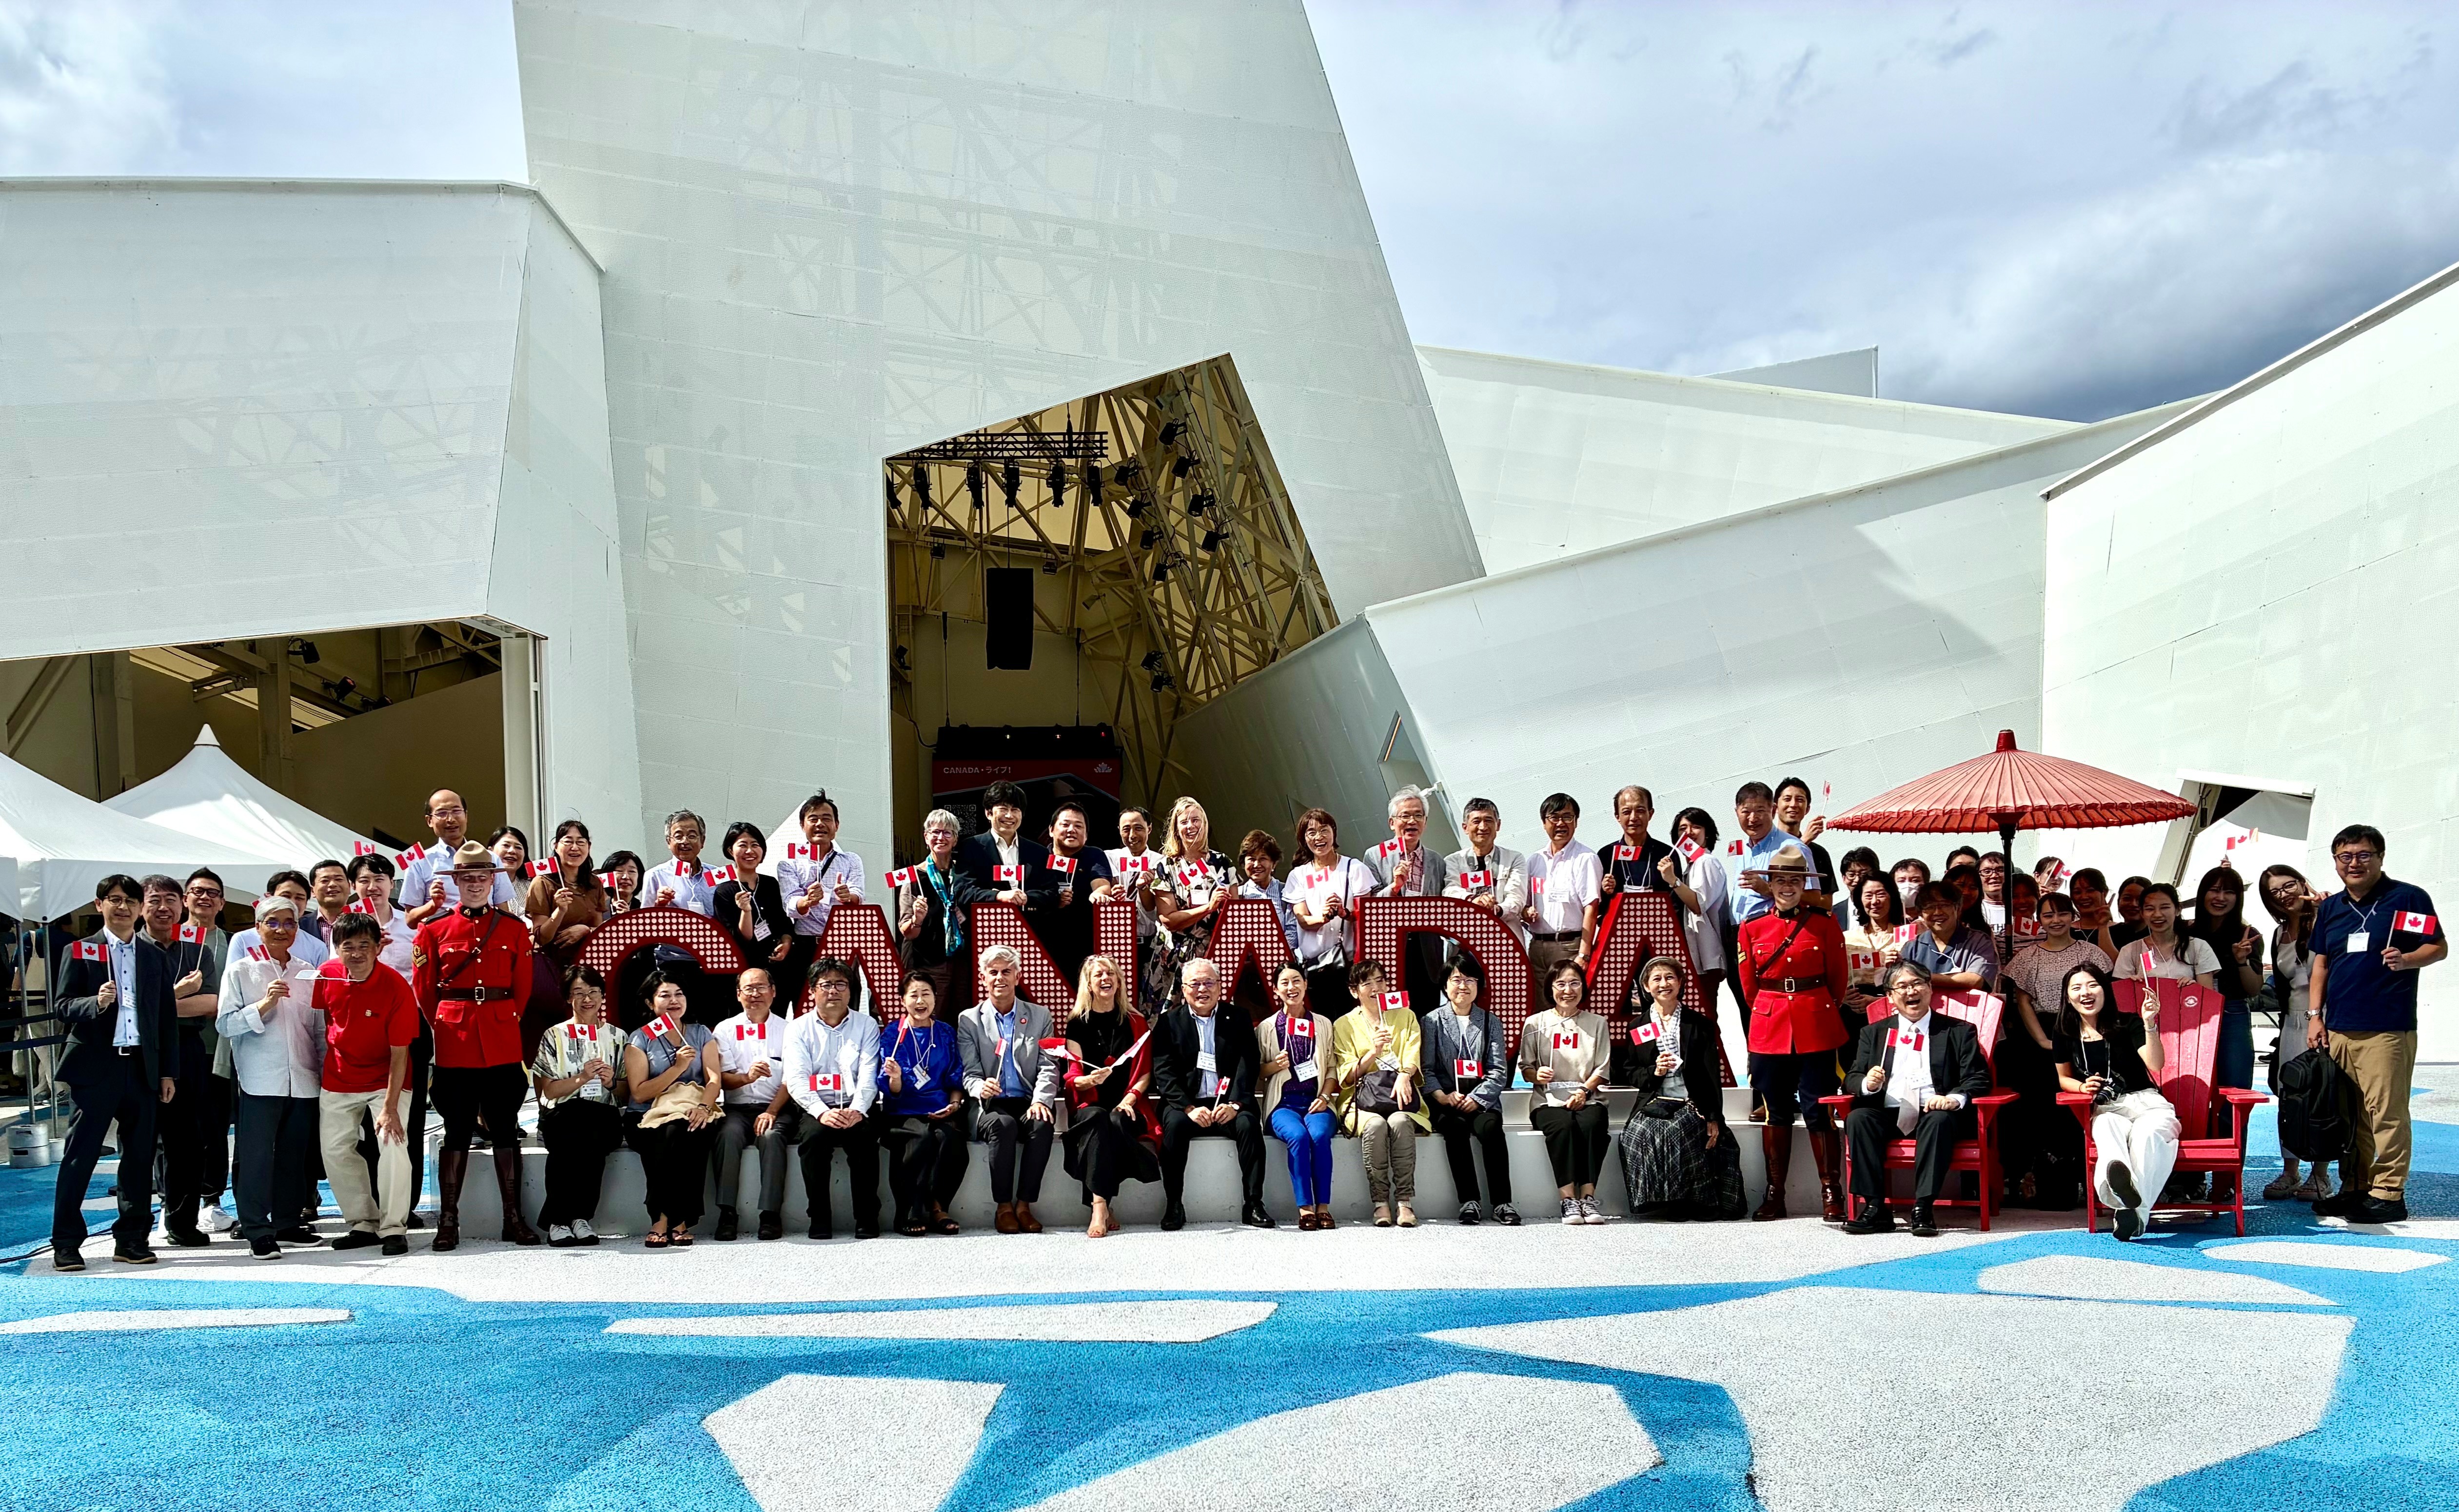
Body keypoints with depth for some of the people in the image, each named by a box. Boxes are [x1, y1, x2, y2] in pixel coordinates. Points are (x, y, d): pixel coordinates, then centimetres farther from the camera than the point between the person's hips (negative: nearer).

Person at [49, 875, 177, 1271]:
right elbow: (63, 1006, -3)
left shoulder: (156, 957, 12)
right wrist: (96, 1003, -24)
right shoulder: (81, 952, 3)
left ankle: (132, 1239, 14)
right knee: (80, 1156, -1)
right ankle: (66, 1243, 6)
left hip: (143, 1068, 3)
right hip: (94, 1066, -3)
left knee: (140, 1158, 6)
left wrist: (168, 1072, 8)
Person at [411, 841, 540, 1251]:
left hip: (503, 1043, 1)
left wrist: (505, 1023, 4)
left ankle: (513, 1218, 10)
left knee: (505, 1128, 5)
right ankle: (448, 1220, 9)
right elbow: (424, 992, 7)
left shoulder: (515, 930, 7)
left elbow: (523, 989, 9)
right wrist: (442, 1031, 5)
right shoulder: (433, 930, 5)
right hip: (454, 1044, -1)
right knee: (458, 1130, 2)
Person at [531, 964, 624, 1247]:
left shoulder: (617, 1037, 19)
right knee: (575, 1135, -38)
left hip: (605, 1118, 1)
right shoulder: (555, 1036, 14)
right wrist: (582, 1078, -11)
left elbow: (627, 1092, 16)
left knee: (590, 1138, -36)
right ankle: (565, 1218, -30)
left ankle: (578, 1217, -28)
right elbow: (549, 1090, 5)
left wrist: (611, 1082, -6)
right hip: (562, 1116, -1)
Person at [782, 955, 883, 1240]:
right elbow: (796, 1080, -3)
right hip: (817, 1107, 0)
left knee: (865, 1137, -30)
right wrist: (822, 1111, -21)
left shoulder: (867, 1025, 11)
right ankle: (819, 1219, -20)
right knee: (814, 1136, -31)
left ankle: (867, 1219, -20)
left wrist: (857, 1110, -20)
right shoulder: (799, 1029, 10)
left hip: (856, 1108, 0)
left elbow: (869, 1077, 0)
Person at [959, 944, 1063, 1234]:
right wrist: (981, 1087, -21)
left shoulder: (1040, 1016, 13)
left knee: (1043, 1124, -33)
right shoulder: (969, 1020, 10)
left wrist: (1041, 1100, -16)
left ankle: (1024, 1205, -22)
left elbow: (1048, 1067, 4)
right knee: (1003, 1125, -35)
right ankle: (1004, 1207, -21)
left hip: (1028, 1103, 1)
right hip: (990, 1105, -1)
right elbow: (970, 1074, 4)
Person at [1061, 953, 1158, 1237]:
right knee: (1097, 1118, -36)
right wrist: (1092, 1080, -18)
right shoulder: (1078, 1023, 11)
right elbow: (1073, 1078, 5)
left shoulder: (1135, 1022, 13)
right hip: (1089, 1105, 0)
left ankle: (1099, 1206, -32)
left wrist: (1130, 1098, -11)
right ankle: (1102, 1208, -42)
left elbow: (1145, 1072, 9)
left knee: (1117, 1122, -35)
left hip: (1127, 1105, 0)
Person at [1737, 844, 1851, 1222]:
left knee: (1817, 1110, -3)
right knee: (1776, 1112, 7)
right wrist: (1769, 1012, 12)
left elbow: (1839, 979, 7)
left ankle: (1831, 1193, 6)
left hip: (1816, 1027, -2)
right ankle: (1775, 1194, 13)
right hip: (1769, 1028, 2)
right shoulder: (1752, 929, 6)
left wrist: (1820, 1010, 10)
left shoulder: (1826, 925, 2)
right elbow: (1749, 984, 11)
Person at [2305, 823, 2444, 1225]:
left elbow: (2439, 947, 0)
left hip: (2388, 1029, -6)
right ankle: (2354, 1189, 17)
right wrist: (2315, 1015, 11)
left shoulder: (2408, 898, 0)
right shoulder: (2329, 908, 16)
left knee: (2385, 1111, -7)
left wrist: (2406, 959, -20)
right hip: (2337, 1029, 6)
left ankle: (2389, 1193, -1)